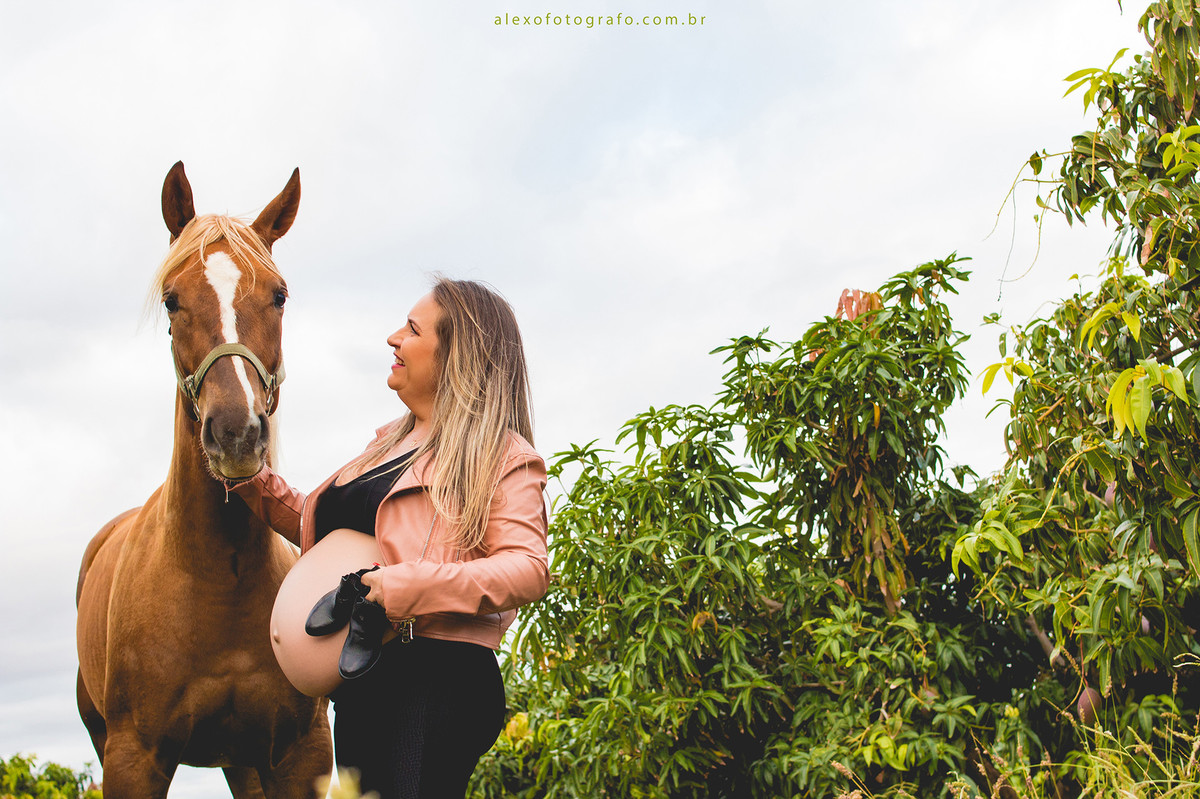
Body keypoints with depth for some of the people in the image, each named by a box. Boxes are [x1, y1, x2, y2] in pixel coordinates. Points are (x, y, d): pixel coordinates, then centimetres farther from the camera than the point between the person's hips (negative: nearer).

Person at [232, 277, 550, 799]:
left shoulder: (501, 456, -4)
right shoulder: (392, 443, 22)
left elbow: (527, 568, -17)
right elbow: (329, 531, 31)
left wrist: (408, 586, -27)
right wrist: (256, 484, 19)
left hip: (438, 679, -8)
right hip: (362, 681, 9)